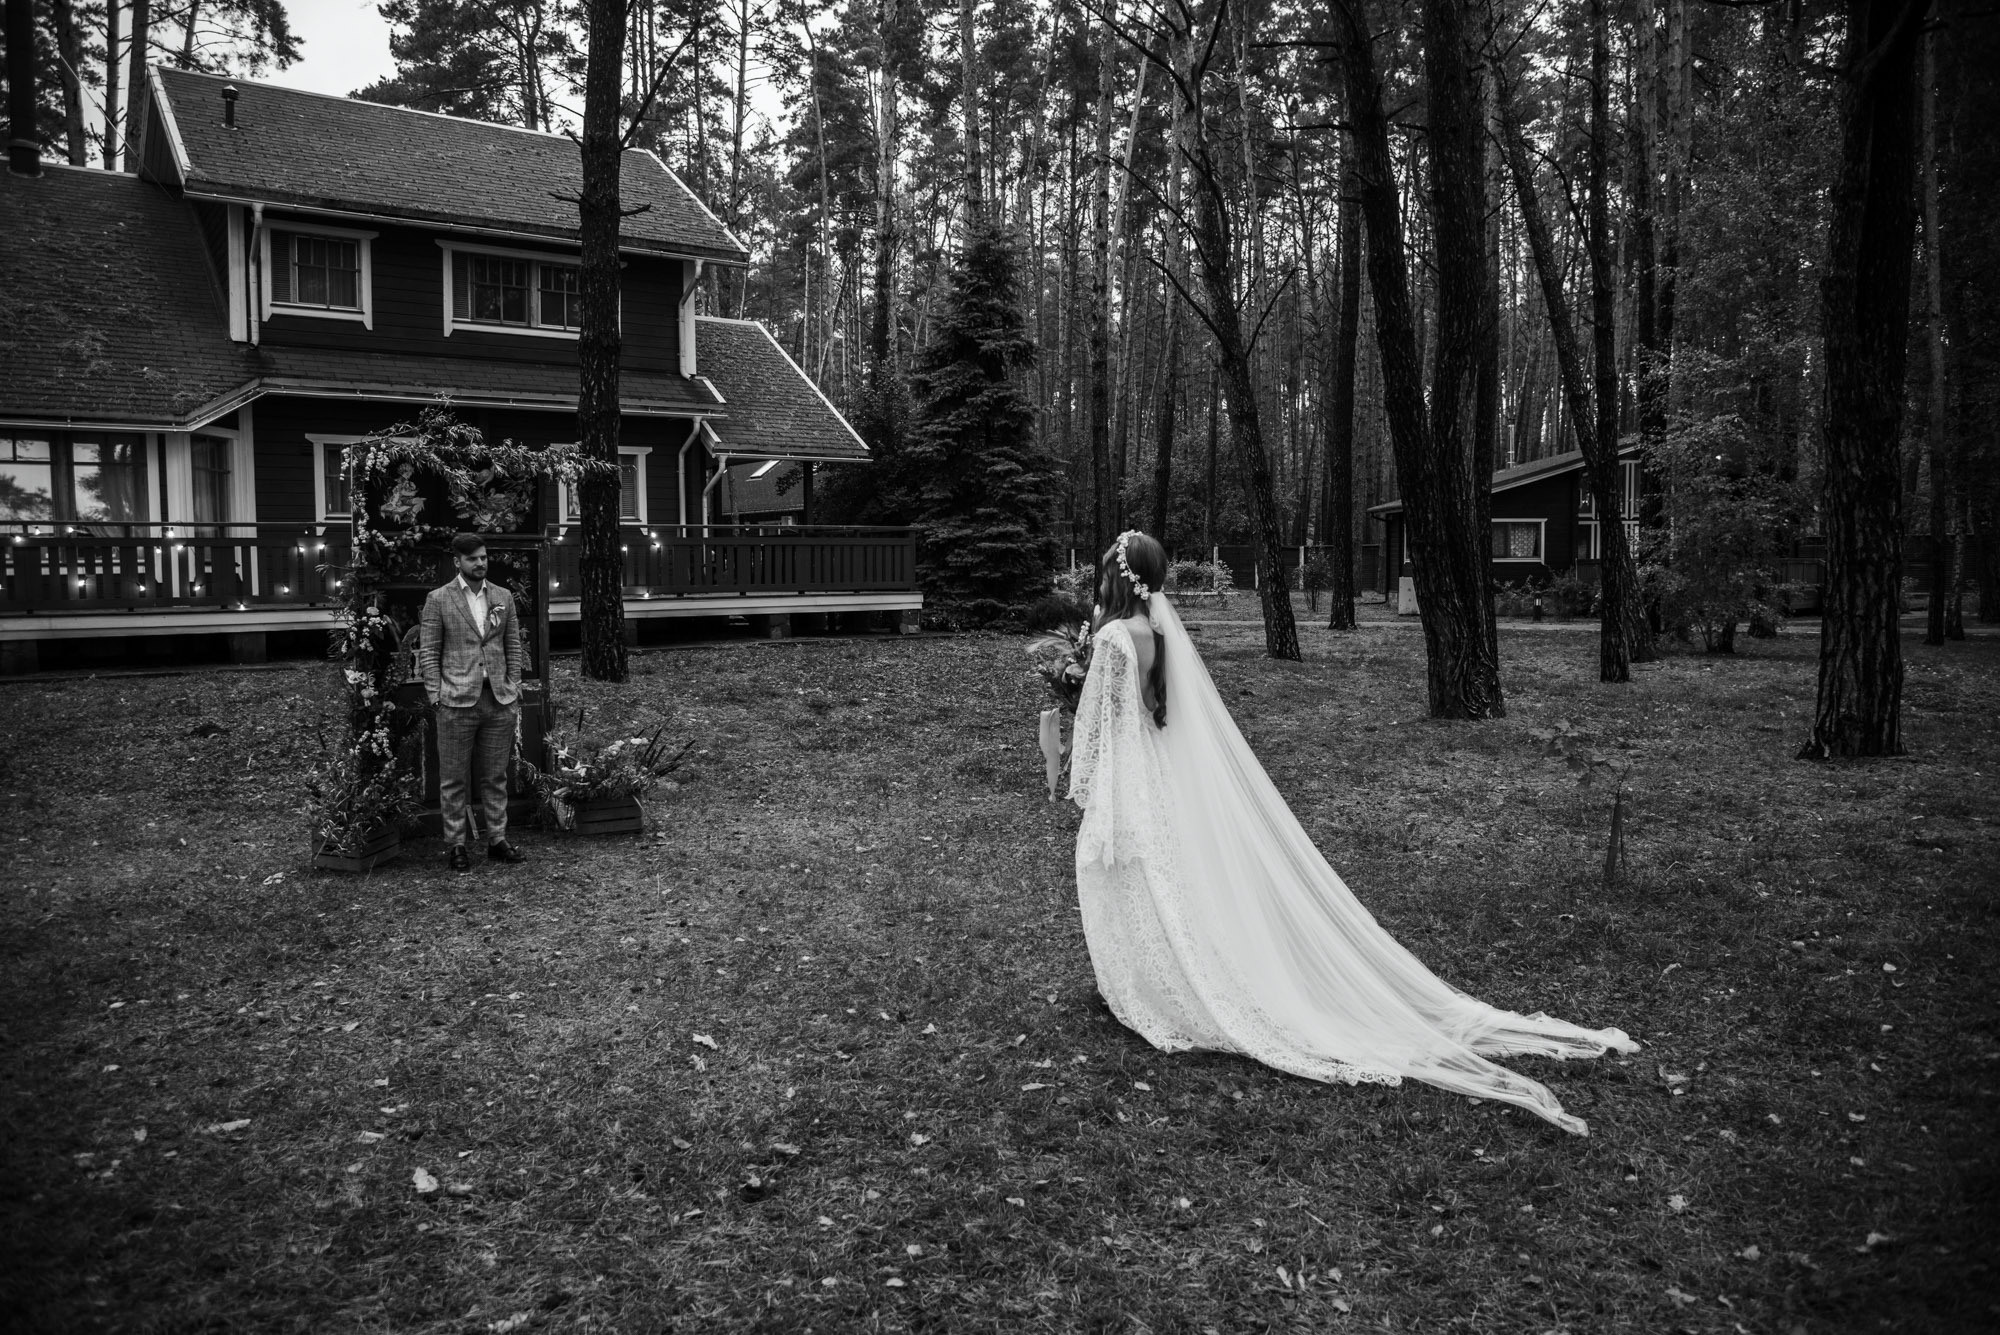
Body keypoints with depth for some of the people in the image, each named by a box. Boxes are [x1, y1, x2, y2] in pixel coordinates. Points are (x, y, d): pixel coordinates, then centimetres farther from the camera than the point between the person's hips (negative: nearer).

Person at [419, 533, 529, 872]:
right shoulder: (438, 599, 0)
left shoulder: (503, 597, 10)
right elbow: (428, 651, -1)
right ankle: (456, 845, 11)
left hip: (499, 700, 3)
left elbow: (514, 647, 13)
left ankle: (497, 840, 16)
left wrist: (512, 687, 4)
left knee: (495, 776, 9)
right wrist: (436, 696, -7)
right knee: (454, 778, 3)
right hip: (457, 702, -3)